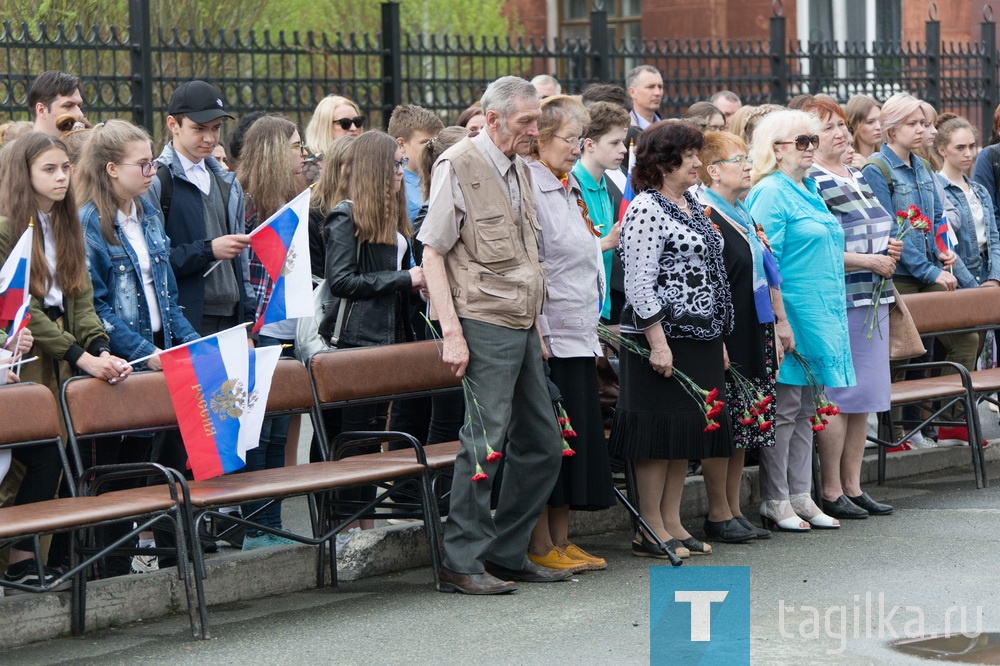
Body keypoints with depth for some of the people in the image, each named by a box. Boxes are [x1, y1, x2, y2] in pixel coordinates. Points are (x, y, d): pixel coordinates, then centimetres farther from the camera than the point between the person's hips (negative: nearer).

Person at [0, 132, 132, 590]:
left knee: (49, 458, 2)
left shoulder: (67, 228, 14)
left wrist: (101, 350, -8)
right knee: (41, 458, -9)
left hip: (58, 368, 7)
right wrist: (81, 357, -19)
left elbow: (81, 299, 9)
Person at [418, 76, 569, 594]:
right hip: (483, 324, -9)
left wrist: (536, 324, 18)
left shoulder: (519, 169, 16)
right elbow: (432, 252, -11)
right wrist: (451, 331, -18)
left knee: (543, 444, 10)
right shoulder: (458, 166, -9)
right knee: (485, 441, -10)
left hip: (523, 325, 9)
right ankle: (462, 564, -3)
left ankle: (506, 554, 19)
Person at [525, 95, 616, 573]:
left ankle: (561, 540, 16)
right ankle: (540, 547, 1)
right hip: (550, 335, -9)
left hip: (578, 334, 9)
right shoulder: (529, 188, -12)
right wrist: (537, 334, -20)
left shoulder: (570, 188, 16)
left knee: (579, 435, 9)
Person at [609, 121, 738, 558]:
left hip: (700, 339, 9)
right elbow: (638, 282, -17)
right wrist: (657, 340, -21)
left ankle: (672, 523, 15)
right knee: (659, 430, -5)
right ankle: (650, 531, 0)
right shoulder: (646, 210, -12)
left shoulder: (692, 207, 16)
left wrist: (720, 337, 20)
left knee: (689, 428, 9)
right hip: (663, 338, -9)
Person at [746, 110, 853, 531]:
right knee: (784, 409, -4)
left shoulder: (810, 191, 17)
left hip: (820, 318, 9)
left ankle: (800, 497, 16)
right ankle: (775, 501, 3)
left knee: (806, 409, 11)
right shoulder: (771, 193, -11)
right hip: (792, 315, -9)